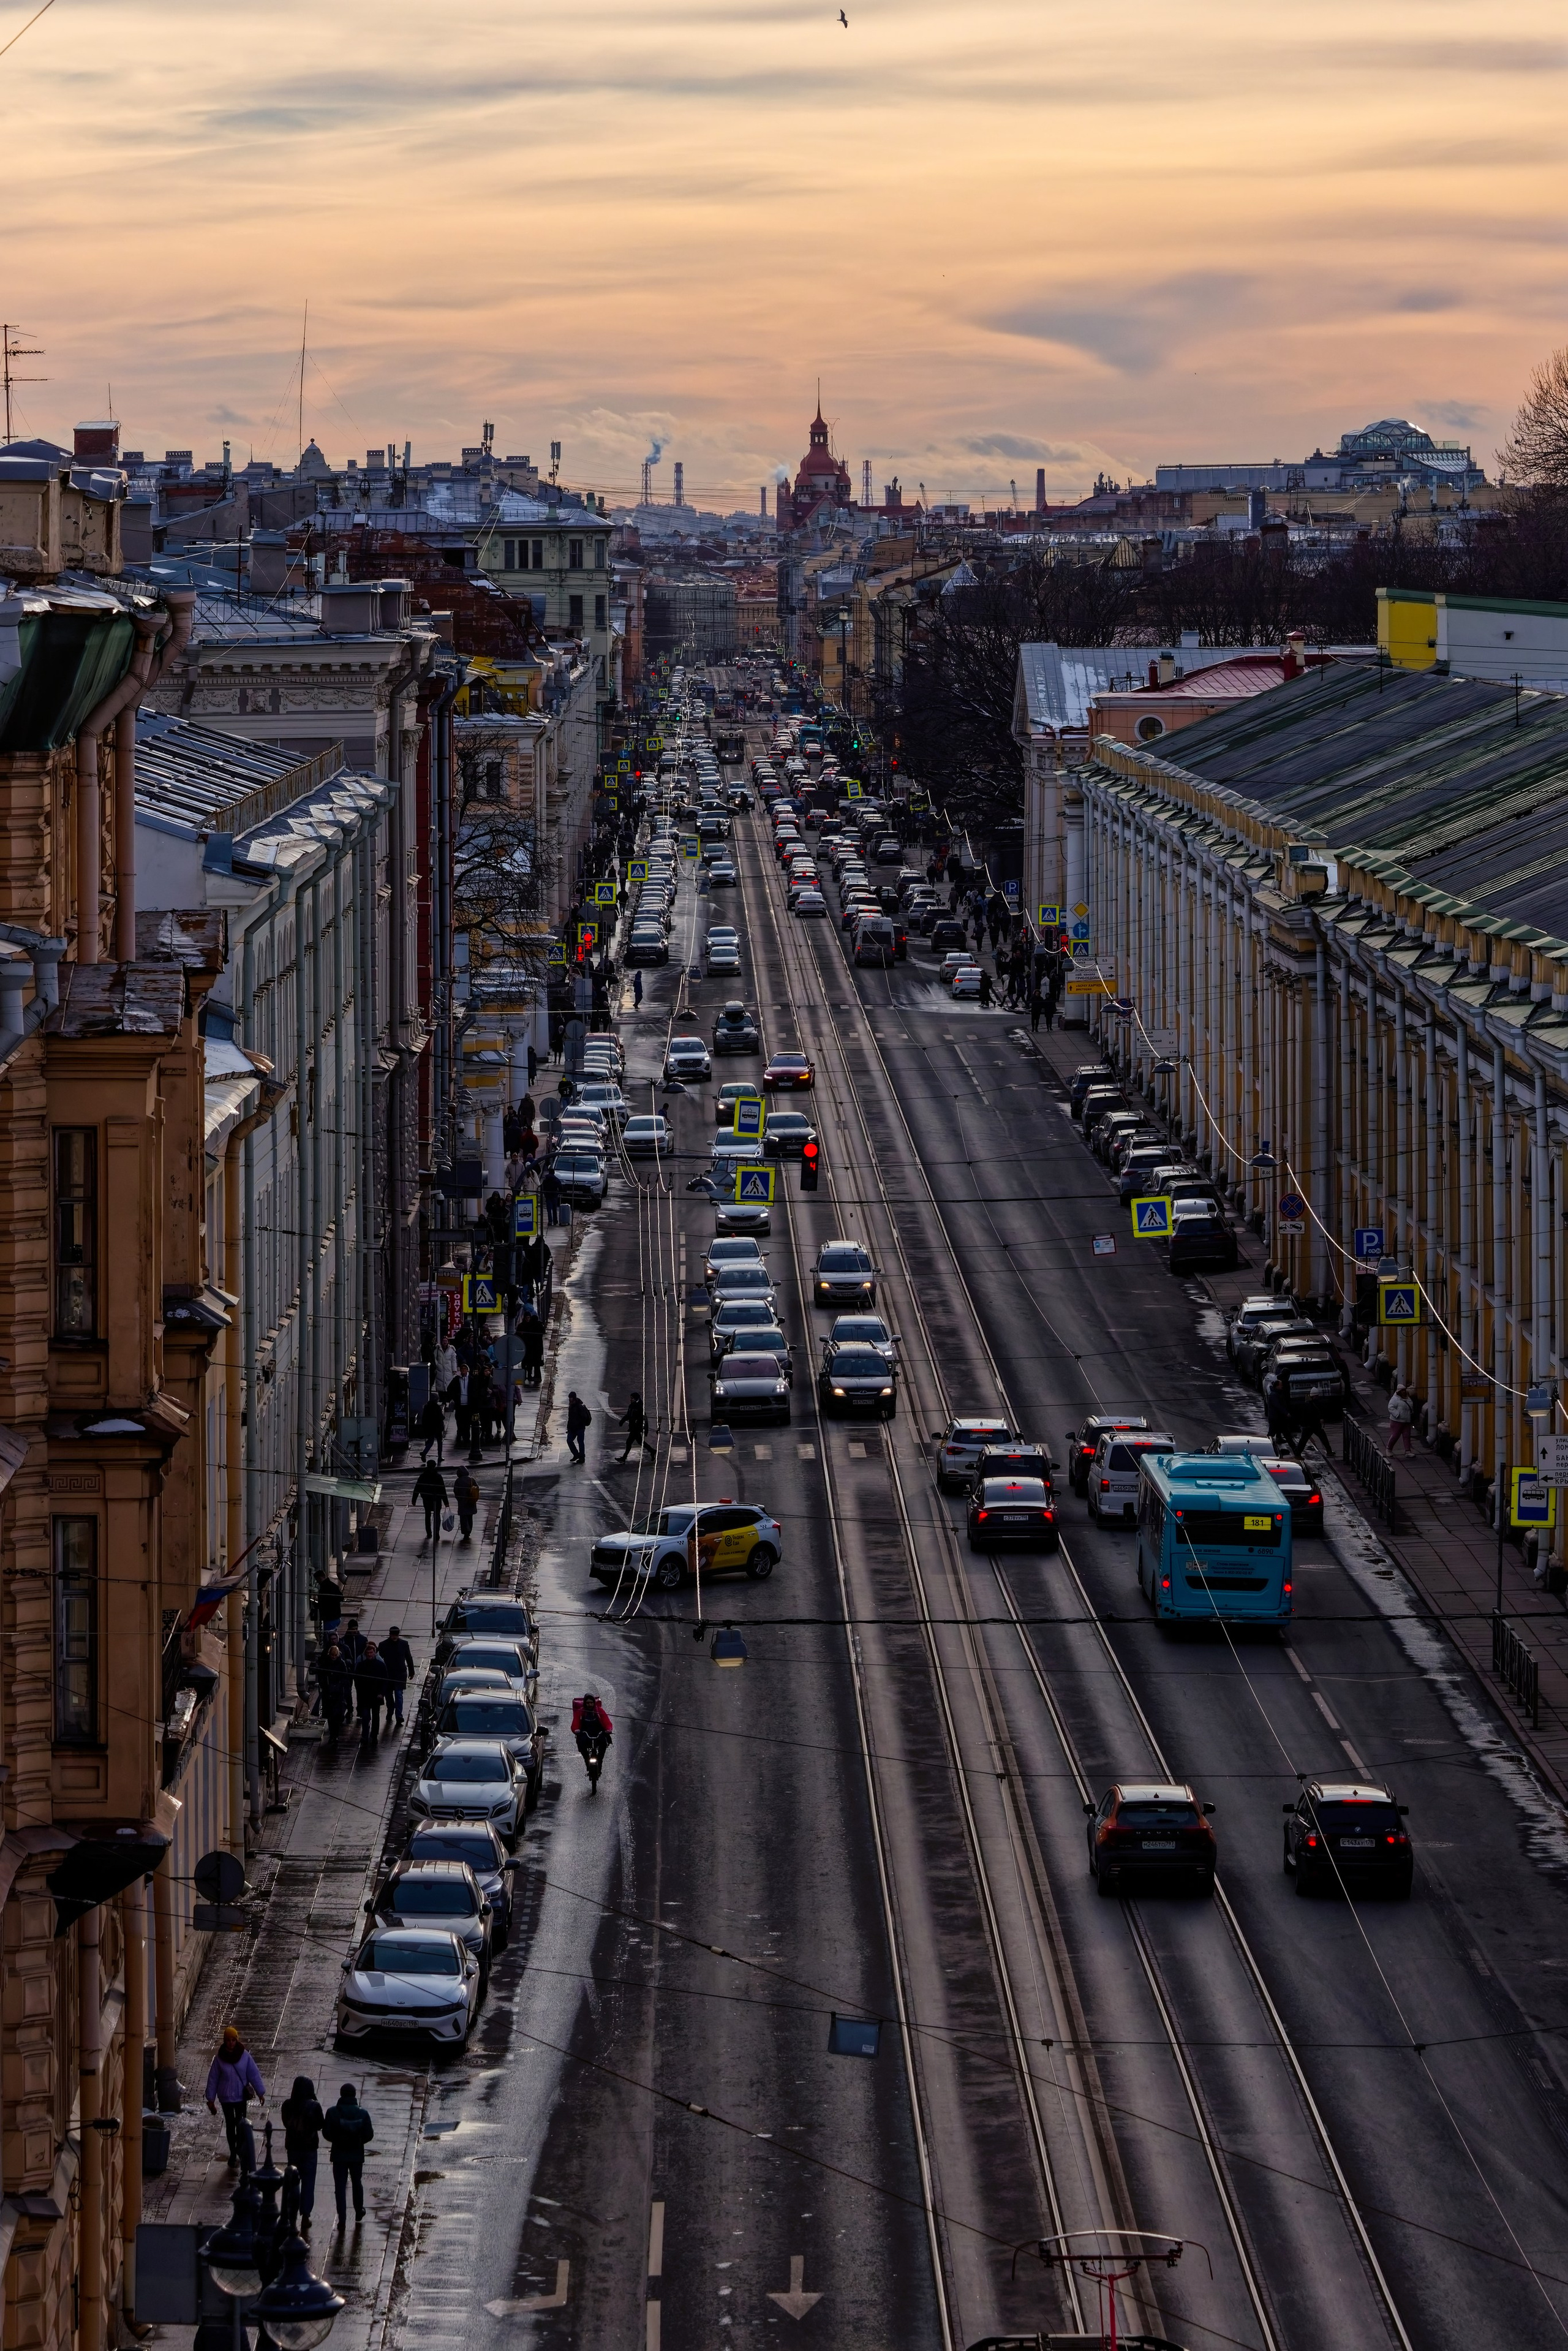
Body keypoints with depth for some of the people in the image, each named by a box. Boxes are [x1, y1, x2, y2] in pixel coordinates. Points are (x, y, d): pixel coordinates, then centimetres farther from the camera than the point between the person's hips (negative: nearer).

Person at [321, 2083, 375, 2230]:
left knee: (340, 2187, 2)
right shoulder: (362, 2113, -8)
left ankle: (342, 2219, -2)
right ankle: (359, 2211, 38)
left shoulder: (332, 2112, -11)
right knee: (357, 2183, 22)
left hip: (339, 2154, -2)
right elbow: (369, 2134, -5)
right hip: (357, 2154, 2)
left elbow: (326, 2133, -10)